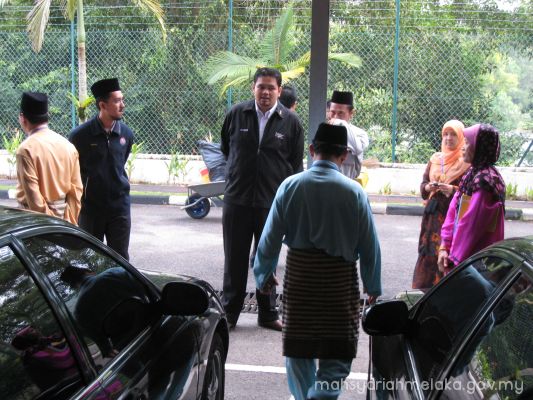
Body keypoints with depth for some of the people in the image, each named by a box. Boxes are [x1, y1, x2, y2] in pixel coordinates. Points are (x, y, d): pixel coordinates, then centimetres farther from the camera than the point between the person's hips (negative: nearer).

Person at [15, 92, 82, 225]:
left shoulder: (27, 149, -15)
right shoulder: (68, 145, 4)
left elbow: (33, 195, -17)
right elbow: (76, 190, 4)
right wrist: (71, 223, 9)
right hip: (63, 218, 6)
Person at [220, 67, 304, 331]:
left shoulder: (290, 122, -1)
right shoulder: (236, 114, 0)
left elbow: (296, 164, 5)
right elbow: (225, 148, 17)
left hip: (273, 202, 0)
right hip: (237, 200, 1)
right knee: (235, 259, 7)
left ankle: (268, 314, 23)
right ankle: (229, 313, 19)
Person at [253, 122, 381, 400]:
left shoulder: (290, 185, -6)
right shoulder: (354, 191, -9)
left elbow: (270, 238, -3)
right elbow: (369, 244, -3)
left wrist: (264, 274, 13)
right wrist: (372, 285, 10)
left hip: (298, 275, 2)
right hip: (340, 278, -2)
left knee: (298, 346, 19)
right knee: (336, 355, 7)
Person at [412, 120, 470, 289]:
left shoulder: (467, 162, -1)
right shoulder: (435, 159, 14)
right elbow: (423, 185, 15)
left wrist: (452, 189, -21)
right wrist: (429, 187, -7)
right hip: (433, 216, 5)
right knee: (428, 254, 3)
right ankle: (423, 289, 10)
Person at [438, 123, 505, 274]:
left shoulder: (485, 181, -19)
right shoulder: (472, 175, 9)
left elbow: (471, 225, -20)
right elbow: (454, 211, 5)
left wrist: (456, 258, -14)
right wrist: (444, 247, -3)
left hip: (476, 260, -8)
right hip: (462, 254, 8)